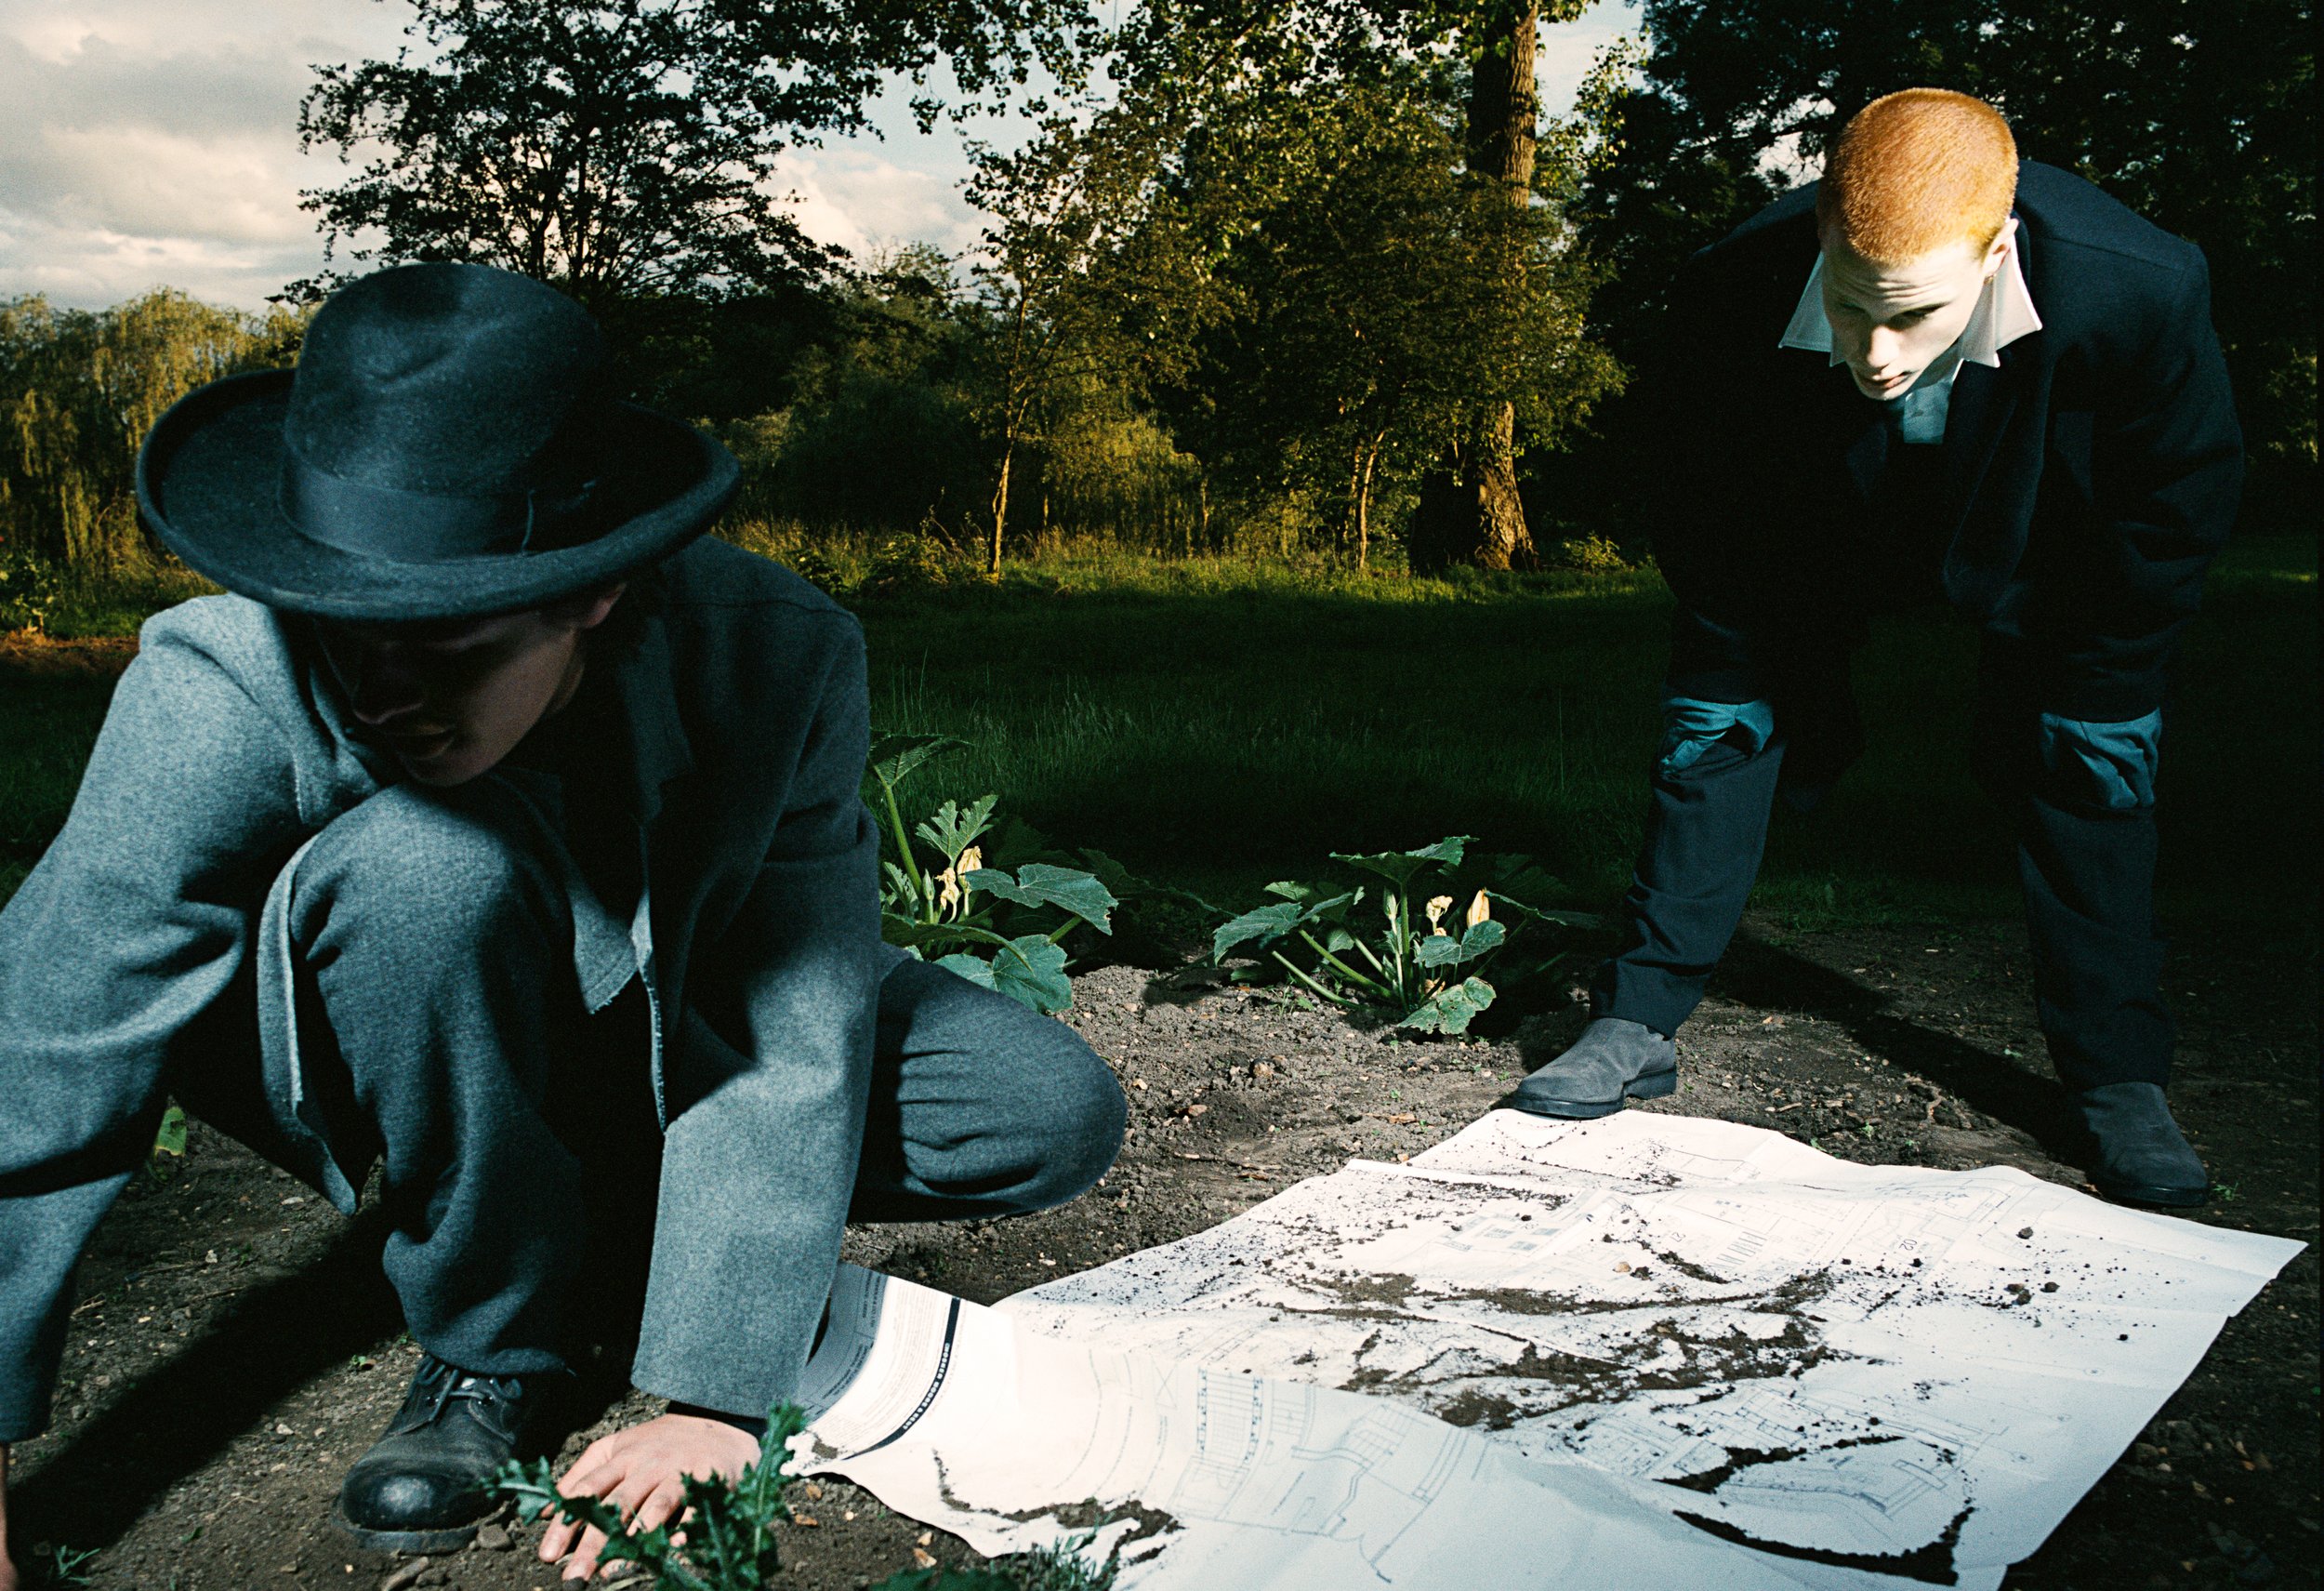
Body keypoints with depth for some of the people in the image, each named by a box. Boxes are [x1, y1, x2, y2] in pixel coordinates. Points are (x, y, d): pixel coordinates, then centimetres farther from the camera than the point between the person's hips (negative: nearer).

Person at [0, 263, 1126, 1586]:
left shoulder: (777, 658, -29)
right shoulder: (230, 684, -32)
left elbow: (793, 1042, -28)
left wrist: (711, 1399, -31)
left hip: (675, 1016, 2)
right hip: (388, 1070, -1)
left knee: (1057, 1116, -15)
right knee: (426, 865, -38)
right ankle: (487, 1346, -13)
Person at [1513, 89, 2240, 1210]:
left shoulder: (2141, 290, -39)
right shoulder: (1728, 295, -37)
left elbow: (2183, 500, -18)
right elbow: (1697, 518, -18)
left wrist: (2076, 678, -14)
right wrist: (1824, 676, -12)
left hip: (2042, 549, 0)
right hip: (1813, 538, 1)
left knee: (2091, 758, -8)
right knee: (1716, 719, -5)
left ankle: (2119, 1081, 4)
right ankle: (1637, 1025, 3)